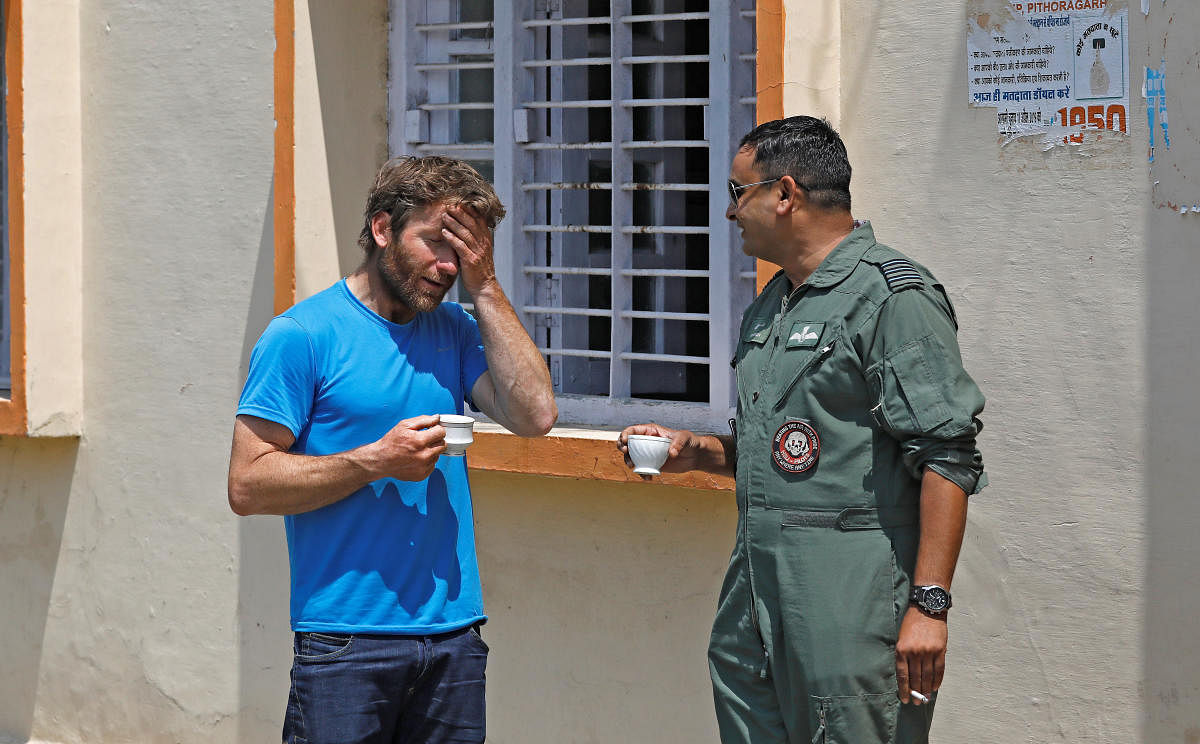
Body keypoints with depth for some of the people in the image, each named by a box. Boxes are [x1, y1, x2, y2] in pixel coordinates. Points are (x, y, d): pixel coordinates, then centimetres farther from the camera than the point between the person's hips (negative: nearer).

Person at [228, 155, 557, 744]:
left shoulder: (455, 331, 12)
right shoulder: (302, 335, -5)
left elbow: (534, 415, -3)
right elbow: (248, 485, -9)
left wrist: (484, 287, -2)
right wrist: (374, 461, -17)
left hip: (455, 636, 5)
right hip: (345, 645, -5)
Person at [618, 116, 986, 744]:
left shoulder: (894, 297, -9)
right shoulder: (769, 306, 20)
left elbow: (946, 459, -16)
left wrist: (928, 604, -22)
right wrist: (697, 452, 12)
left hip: (851, 599, -9)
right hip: (756, 598, 9)